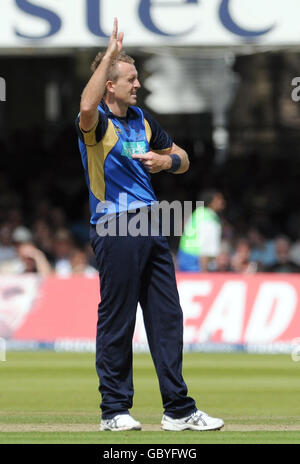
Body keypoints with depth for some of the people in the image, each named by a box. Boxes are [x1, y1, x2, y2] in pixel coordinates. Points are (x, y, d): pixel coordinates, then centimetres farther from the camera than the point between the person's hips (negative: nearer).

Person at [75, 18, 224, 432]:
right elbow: (87, 107, -34)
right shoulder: (97, 122, -7)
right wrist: (110, 54, -31)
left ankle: (179, 410, 9)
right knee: (117, 321, -2)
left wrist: (168, 160, 0)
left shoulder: (141, 120, 16)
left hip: (150, 224, 7)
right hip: (114, 227, -7)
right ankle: (114, 410, 6)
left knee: (167, 317, 6)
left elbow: (182, 159, 25)